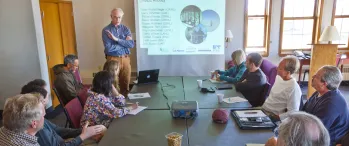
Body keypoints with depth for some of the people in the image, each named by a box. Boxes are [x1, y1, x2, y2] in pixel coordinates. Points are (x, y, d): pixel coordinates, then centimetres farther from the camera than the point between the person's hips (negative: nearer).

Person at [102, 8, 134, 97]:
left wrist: (116, 39, -15)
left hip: (125, 59, 3)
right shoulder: (106, 30, -5)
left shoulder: (126, 29, 6)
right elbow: (108, 48, -16)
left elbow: (131, 44, -8)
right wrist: (124, 43, -9)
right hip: (113, 59, -3)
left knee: (126, 81, 10)